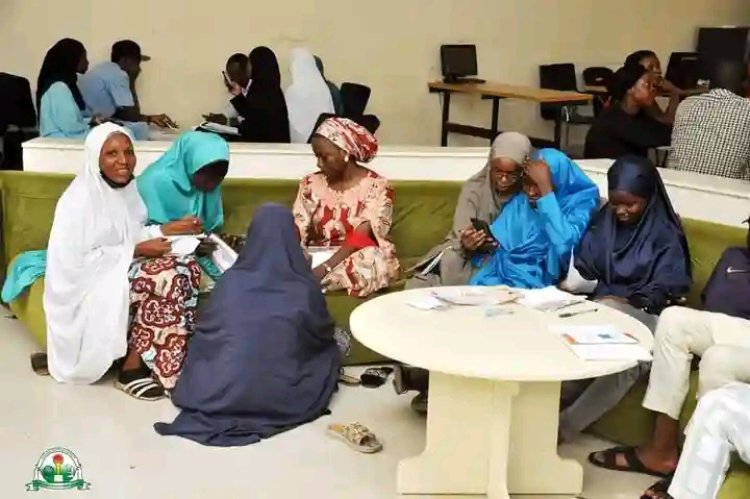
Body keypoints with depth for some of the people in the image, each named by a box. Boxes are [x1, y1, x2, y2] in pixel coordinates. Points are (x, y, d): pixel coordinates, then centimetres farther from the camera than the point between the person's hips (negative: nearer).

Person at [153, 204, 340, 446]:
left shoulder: (230, 280, -2)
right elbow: (323, 335, 13)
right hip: (282, 399, -2)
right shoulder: (305, 288, -5)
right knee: (331, 348, 21)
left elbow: (206, 333, 12)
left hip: (221, 393, 3)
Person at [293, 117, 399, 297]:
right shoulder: (311, 184, 6)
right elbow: (296, 231, 0)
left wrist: (325, 268, -30)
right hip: (317, 258, 1)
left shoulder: (376, 186, -7)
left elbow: (360, 238, -17)